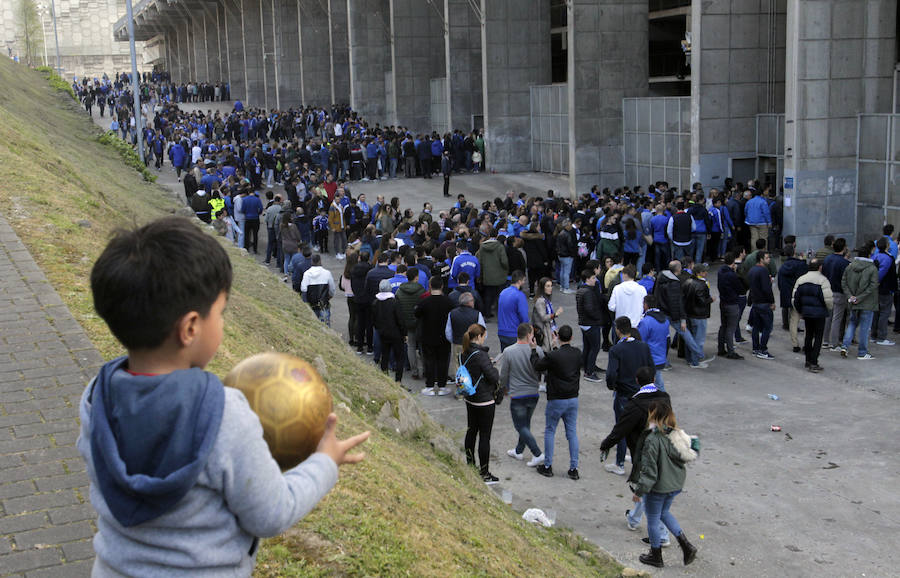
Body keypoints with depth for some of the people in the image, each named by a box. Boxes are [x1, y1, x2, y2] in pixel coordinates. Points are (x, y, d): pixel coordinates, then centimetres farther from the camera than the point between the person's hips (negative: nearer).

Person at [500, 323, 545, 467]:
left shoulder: (508, 352, -14)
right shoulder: (538, 350, -11)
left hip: (517, 395, -4)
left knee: (521, 426, 5)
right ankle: (519, 451, 35)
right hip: (533, 394, 4)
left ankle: (538, 454, -4)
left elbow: (503, 375, -5)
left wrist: (504, 388, 13)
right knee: (525, 423, 21)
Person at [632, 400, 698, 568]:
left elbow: (649, 471, -24)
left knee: (653, 520, 15)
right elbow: (686, 457, 7)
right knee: (664, 513, 30)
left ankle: (656, 556, 31)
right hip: (676, 485, 7)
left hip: (658, 487, -7)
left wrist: (639, 491, -14)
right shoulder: (677, 434, -6)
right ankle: (686, 545, 24)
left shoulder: (653, 440, -27)